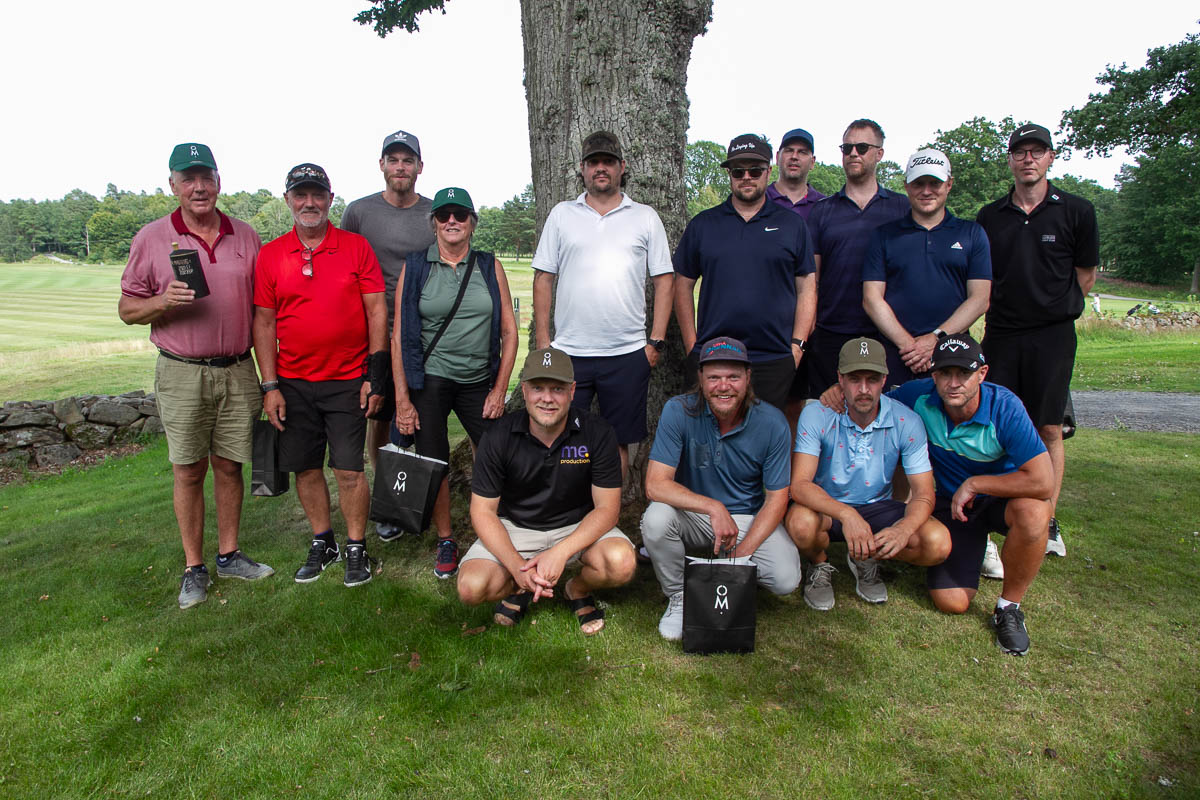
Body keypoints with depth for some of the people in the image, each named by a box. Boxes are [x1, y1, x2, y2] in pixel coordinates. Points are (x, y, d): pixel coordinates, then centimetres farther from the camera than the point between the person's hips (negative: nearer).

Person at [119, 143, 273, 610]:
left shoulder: (245, 237, 8)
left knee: (229, 465, 9)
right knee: (188, 471, 4)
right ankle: (194, 568, 16)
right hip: (182, 374, -2)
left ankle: (229, 555, 23)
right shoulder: (151, 239, 1)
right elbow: (127, 308, 5)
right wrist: (164, 301, -18)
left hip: (238, 371, 2)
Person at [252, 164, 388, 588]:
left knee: (349, 470, -1)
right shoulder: (270, 255, 5)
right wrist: (269, 386, 0)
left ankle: (356, 549, 15)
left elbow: (377, 310, 0)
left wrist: (376, 374, -6)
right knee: (306, 469, 10)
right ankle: (321, 543, 27)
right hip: (293, 383, 3)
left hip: (348, 381, -2)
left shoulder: (356, 247, 1)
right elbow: (264, 322, 6)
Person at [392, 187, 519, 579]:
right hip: (428, 381, -1)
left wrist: (500, 390, -2)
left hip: (479, 381, 1)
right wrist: (402, 399, -6)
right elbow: (399, 335, -1)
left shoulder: (490, 266, 5)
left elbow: (509, 330, 5)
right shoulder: (414, 266, 1)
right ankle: (445, 542, 23)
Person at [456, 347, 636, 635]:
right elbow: (483, 510, -10)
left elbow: (607, 508, -13)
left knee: (621, 563, -29)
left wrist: (560, 553, -28)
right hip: (514, 527, 0)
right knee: (471, 587, -24)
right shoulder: (499, 436, -14)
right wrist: (517, 566, -25)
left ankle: (578, 590, 7)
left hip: (578, 527, 0)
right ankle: (521, 587, 12)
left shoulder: (597, 433, -15)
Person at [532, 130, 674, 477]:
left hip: (628, 353, 0)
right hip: (567, 352, 1)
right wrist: (542, 340, 2)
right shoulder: (561, 214, 10)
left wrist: (656, 341, -1)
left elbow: (663, 280, 6)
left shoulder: (646, 217, 8)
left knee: (618, 442, 9)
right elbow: (543, 278, 9)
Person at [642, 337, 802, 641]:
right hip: (693, 513, -1)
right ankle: (678, 597, -3)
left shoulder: (771, 422, -14)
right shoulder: (679, 411, -19)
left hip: (750, 518, 1)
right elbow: (655, 485, -23)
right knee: (656, 519, -33)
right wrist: (713, 507, -36)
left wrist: (742, 554, -18)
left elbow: (776, 498, -8)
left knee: (786, 579, -22)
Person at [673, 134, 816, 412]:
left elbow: (807, 287, 8)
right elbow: (683, 285, 10)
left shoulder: (792, 224, 9)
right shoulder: (702, 224, 9)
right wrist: (692, 346, 3)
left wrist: (797, 345, -2)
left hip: (774, 361, 0)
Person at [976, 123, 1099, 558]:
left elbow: (1085, 276, 9)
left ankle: (1048, 521, 11)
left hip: (1052, 335, -2)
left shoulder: (1076, 211, 1)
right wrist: (1005, 311, 12)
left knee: (1048, 429, 2)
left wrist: (1053, 310, 12)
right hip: (1000, 335, 2)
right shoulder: (990, 216, 8)